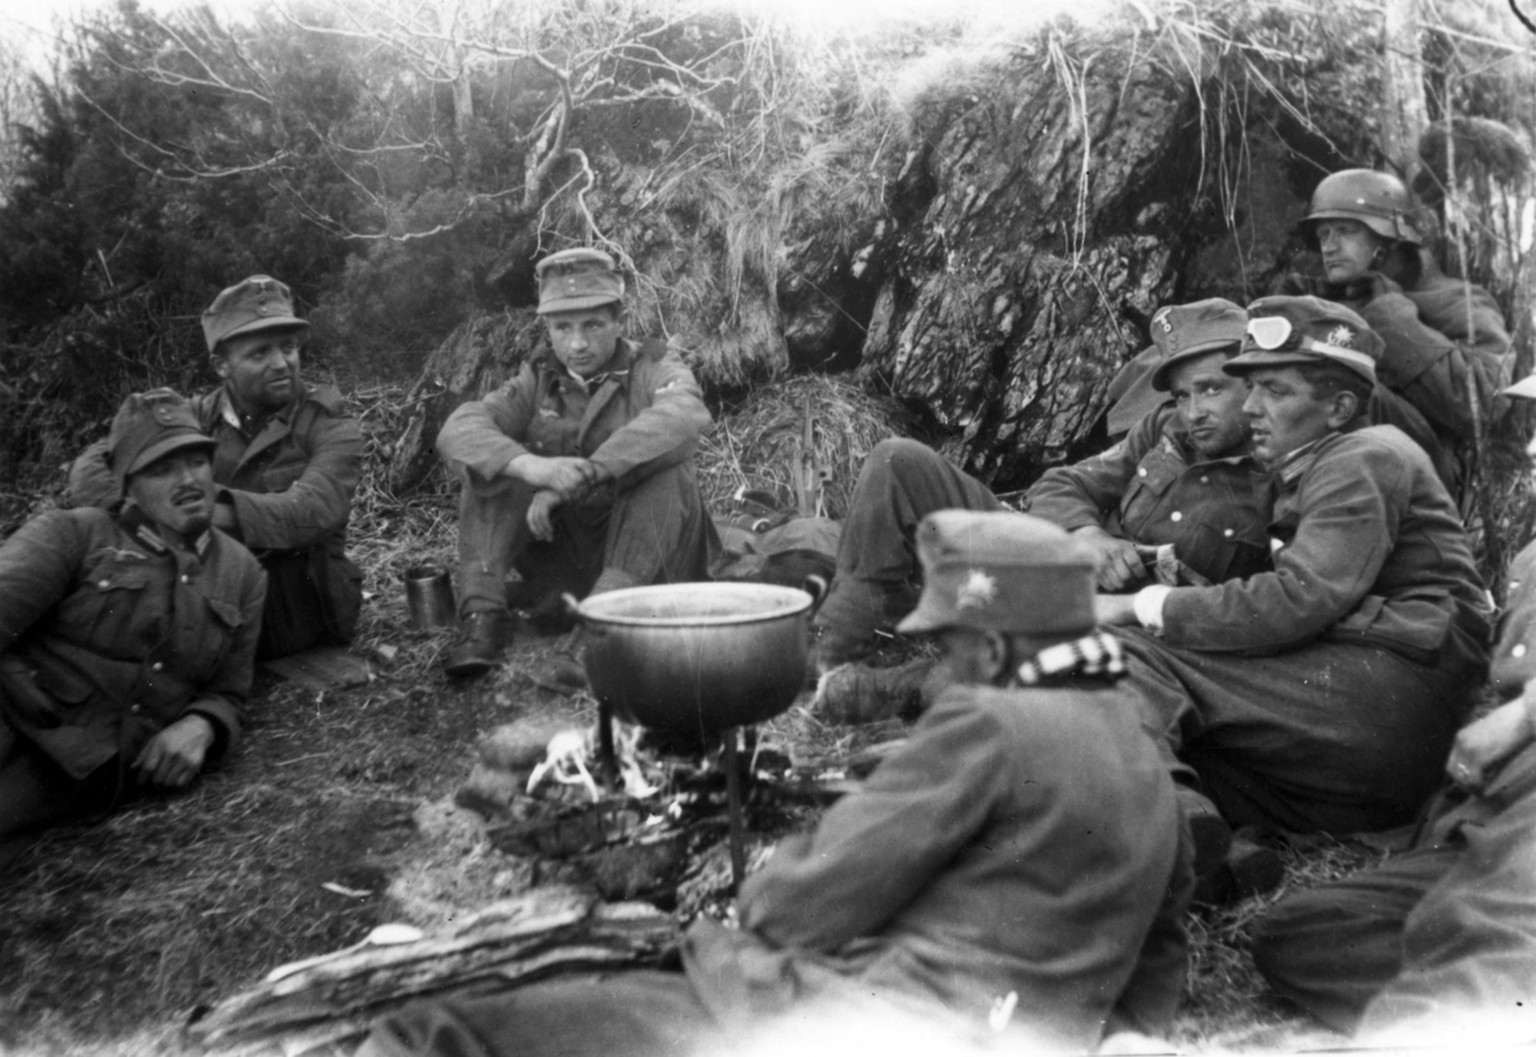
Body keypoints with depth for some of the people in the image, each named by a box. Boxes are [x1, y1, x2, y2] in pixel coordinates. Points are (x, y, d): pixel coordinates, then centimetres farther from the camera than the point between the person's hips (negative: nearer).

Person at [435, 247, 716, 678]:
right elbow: (458, 430, -13)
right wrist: (529, 465, -35)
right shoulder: (538, 381, 5)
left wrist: (580, 478, -37)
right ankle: (482, 614, -24)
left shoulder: (656, 369, -4)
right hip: (561, 567, 3)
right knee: (493, 462, -13)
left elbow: (685, 416, -31)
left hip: (647, 562, -3)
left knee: (664, 467, -28)